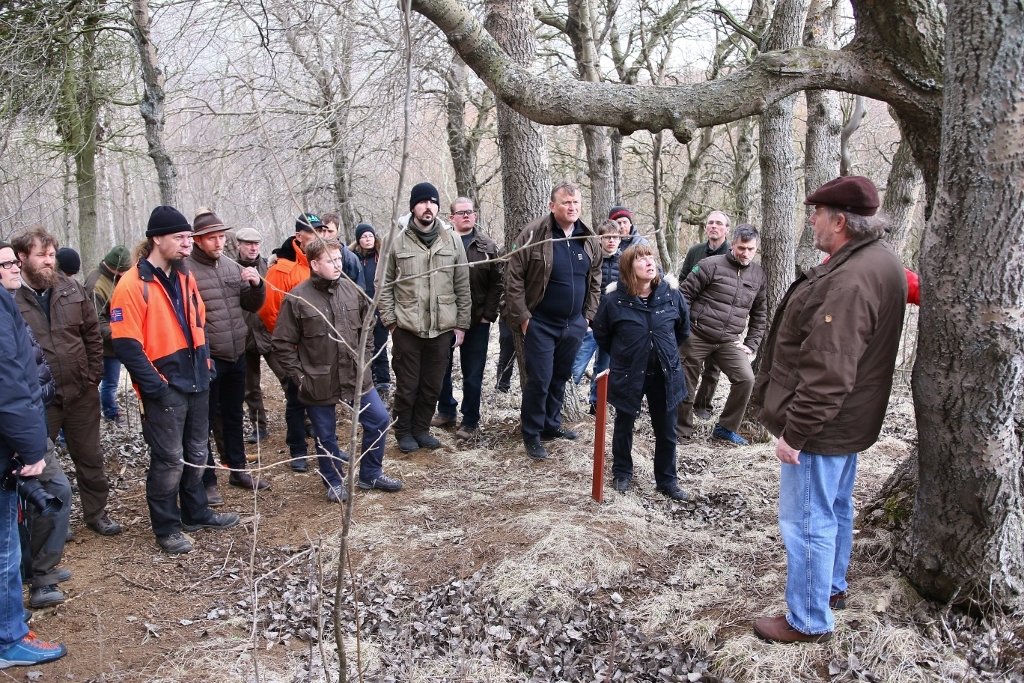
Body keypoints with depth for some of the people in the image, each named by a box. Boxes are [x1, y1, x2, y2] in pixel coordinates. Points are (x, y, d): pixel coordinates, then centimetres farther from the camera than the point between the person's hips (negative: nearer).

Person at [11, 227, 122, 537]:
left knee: (90, 456, 14)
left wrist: (93, 376, 4)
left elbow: (93, 333, 7)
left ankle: (96, 512, 30)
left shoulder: (71, 288, 2)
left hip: (81, 392, 3)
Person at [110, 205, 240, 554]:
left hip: (196, 381, 8)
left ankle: (196, 513, 34)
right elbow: (126, 344, -18)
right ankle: (166, 528, 18)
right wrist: (154, 385, -18)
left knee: (196, 453, 18)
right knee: (169, 459, 3)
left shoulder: (185, 276, 9)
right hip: (165, 388, -7)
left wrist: (206, 361, 9)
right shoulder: (133, 285, -15)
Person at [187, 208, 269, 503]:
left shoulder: (232, 266, 6)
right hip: (205, 359, -6)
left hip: (236, 356, 6)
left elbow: (252, 306, 12)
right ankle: (207, 481, 16)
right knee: (205, 422, 4)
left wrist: (256, 285, -7)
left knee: (234, 417, 19)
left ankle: (238, 469, 33)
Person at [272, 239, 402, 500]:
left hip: (356, 377, 4)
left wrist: (364, 361, 5)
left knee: (379, 420, 8)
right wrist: (299, 376, -9)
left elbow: (366, 330, 11)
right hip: (319, 384, -4)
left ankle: (370, 474, 28)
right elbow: (283, 344, -8)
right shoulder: (297, 299, -13)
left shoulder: (353, 290, -1)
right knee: (326, 437, 10)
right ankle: (335, 482, 33)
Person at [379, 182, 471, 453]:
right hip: (407, 328, -2)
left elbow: (462, 286, 6)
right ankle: (404, 431, 24)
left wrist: (461, 324, 3)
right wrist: (390, 321, -3)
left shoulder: (453, 241, 3)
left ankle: (421, 429, 28)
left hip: (442, 328, 2)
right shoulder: (398, 242, -2)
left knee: (433, 385, 11)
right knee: (407, 384, 7)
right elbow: (385, 285, 3)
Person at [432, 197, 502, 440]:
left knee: (473, 373, 5)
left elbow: (496, 284, 1)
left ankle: (470, 420, 16)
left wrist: (488, 315, -7)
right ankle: (446, 410, 31)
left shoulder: (487, 246, 3)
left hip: (476, 320, 0)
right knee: (442, 369, 13)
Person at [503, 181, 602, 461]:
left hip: (574, 324, 5)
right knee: (539, 379, -3)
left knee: (560, 377, 16)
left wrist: (589, 315, 10)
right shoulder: (533, 234, -13)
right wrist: (522, 317, -14)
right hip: (541, 324, -5)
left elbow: (595, 280, 15)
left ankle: (551, 424, 32)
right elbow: (514, 277, -12)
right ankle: (531, 434, 13)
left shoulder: (588, 239, 4)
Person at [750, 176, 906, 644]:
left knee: (806, 521, 1)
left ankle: (809, 621, 14)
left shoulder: (850, 281, -28)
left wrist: (794, 431, -23)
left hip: (822, 425, -11)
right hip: (849, 419, 11)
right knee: (835, 509, 24)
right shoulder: (877, 260, 7)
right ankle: (832, 587, 42)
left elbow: (828, 373, -30)